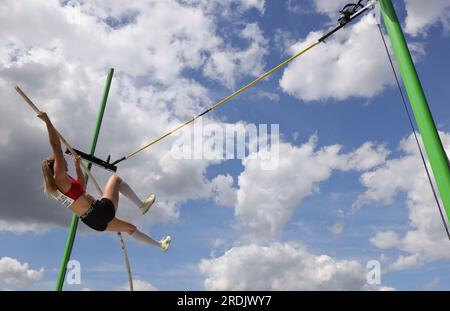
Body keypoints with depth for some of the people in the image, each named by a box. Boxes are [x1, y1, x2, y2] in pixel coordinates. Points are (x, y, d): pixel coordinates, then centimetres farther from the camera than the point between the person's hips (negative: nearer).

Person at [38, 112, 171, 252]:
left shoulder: (52, 187, 15)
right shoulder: (59, 178, -12)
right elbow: (56, 146, -24)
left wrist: (77, 167, 26)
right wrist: (47, 121, -25)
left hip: (92, 221, 9)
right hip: (100, 211, -9)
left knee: (130, 228, 25)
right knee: (116, 178, 13)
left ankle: (160, 244, 37)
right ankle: (141, 205, 12)